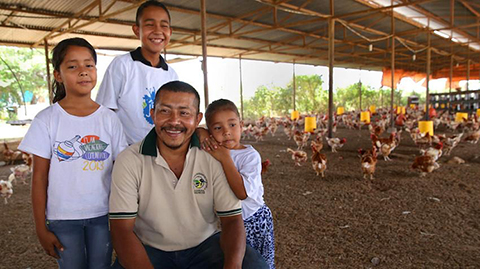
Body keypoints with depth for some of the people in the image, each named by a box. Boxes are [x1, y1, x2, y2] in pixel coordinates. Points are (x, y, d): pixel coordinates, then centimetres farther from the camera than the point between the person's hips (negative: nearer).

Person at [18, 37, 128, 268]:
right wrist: (40, 227, -2)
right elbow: (39, 177, -3)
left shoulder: (109, 118, -3)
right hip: (63, 218, -1)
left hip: (103, 214, 1)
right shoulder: (47, 119, -6)